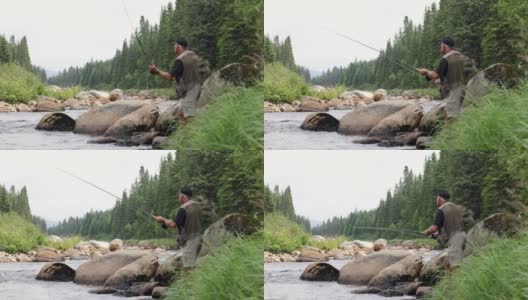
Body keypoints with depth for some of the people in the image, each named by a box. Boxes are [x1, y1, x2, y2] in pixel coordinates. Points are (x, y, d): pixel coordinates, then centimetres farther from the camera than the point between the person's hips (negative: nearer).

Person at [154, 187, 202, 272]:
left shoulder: (183, 209, -19)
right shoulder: (198, 206, 8)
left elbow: (173, 224, -19)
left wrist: (163, 220, -1)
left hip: (189, 240, -9)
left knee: (188, 266, -6)